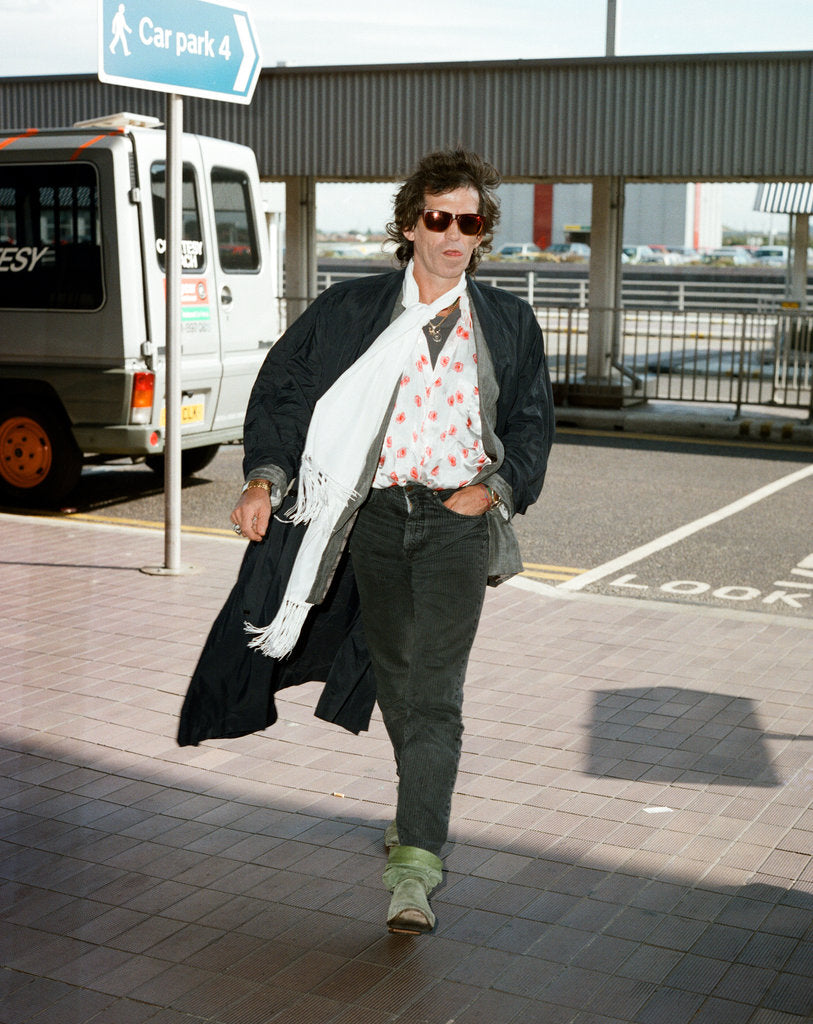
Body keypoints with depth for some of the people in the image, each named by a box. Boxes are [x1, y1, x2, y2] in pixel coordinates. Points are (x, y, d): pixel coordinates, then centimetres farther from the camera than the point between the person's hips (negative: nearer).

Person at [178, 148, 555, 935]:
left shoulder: (507, 323, 8)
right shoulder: (350, 310, 5)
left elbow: (532, 421, 15)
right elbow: (283, 388, 5)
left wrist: (495, 486, -2)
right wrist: (266, 476, -9)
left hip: (458, 516, -1)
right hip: (375, 515, 1)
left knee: (435, 691, -11)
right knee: (394, 674, 12)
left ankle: (413, 870, -13)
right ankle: (423, 805, 38)